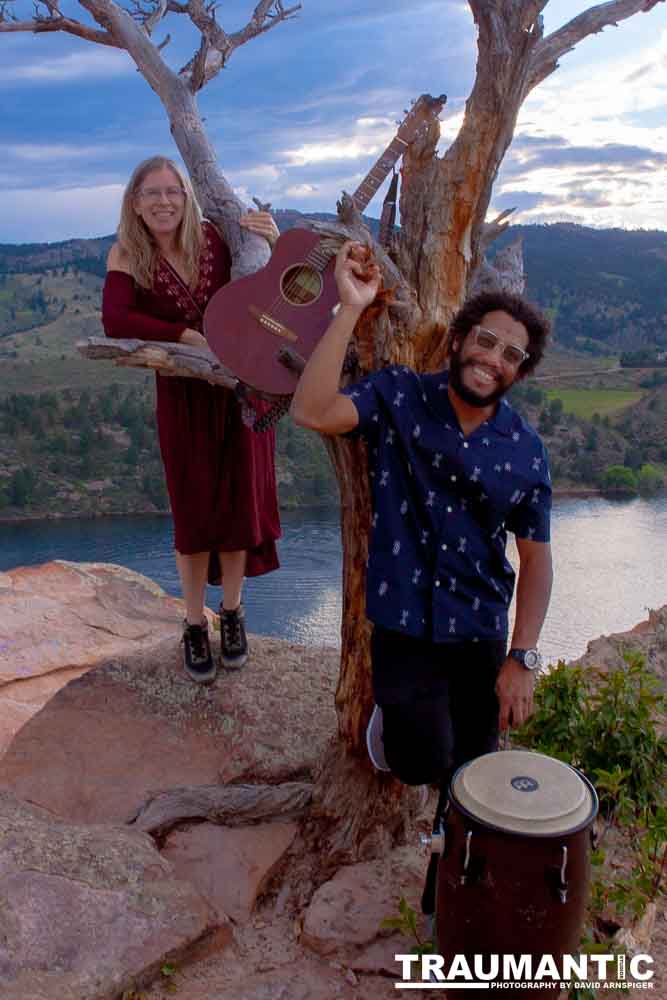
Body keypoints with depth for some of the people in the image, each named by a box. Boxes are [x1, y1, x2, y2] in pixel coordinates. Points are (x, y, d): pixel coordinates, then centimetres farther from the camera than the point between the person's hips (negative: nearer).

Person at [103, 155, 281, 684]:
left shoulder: (217, 237, -6)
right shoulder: (127, 256, -8)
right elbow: (115, 321, -24)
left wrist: (276, 241, -19)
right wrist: (187, 336, -28)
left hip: (243, 386, 1)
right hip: (183, 394, -1)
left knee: (240, 500, 9)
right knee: (194, 512, 6)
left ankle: (232, 611, 32)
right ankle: (195, 625, 25)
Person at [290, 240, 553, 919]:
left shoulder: (524, 450, -3)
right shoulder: (400, 397, -9)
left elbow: (535, 557, 0)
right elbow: (312, 411, -27)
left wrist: (521, 658, -6)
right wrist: (352, 307, -27)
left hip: (482, 633, 3)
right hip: (404, 625, -2)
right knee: (423, 762, -11)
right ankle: (392, 717, 26)